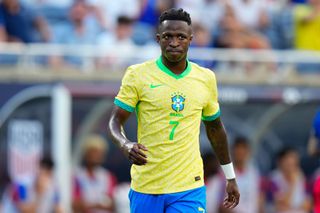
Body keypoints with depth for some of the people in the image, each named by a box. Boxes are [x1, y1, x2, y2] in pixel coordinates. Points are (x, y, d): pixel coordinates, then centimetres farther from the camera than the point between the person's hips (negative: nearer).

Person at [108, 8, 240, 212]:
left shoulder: (206, 78, 7)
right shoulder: (138, 74, -3)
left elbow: (215, 128, 20)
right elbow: (115, 121, -1)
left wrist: (231, 178, 24)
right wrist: (126, 145, -23)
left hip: (189, 189, 1)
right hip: (145, 187, -1)